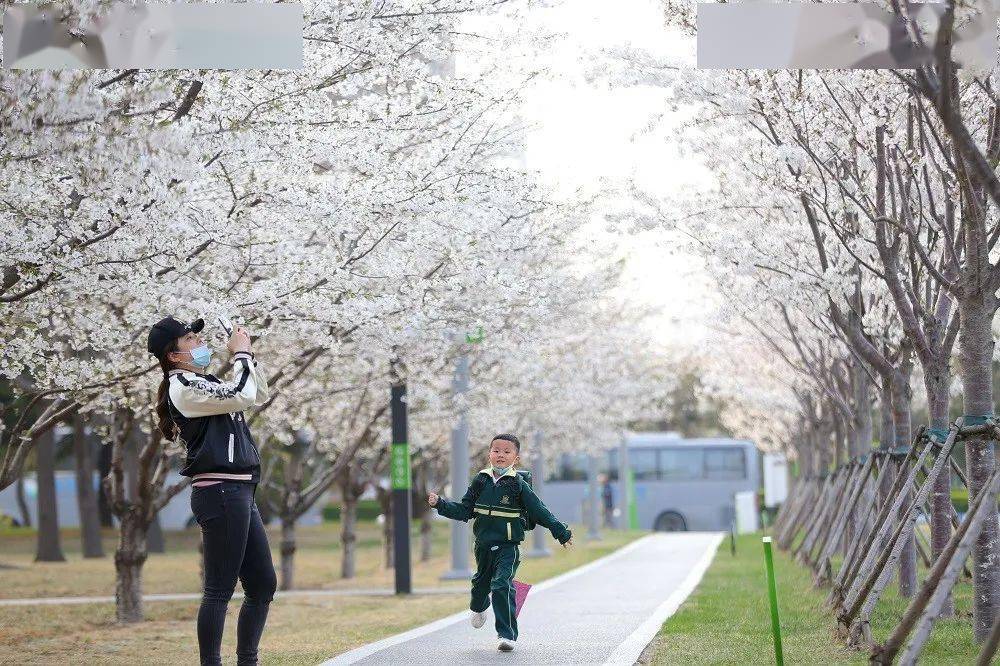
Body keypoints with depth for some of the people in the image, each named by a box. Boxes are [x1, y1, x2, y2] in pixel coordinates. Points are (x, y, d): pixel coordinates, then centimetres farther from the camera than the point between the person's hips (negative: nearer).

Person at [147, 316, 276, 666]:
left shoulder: (205, 383, 20)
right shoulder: (183, 386, -9)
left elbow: (258, 395, 27)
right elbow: (241, 396, -19)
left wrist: (249, 354, 15)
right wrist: (241, 354, -5)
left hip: (240, 494, 10)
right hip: (220, 492, -10)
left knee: (263, 584, 11)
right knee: (220, 590, -8)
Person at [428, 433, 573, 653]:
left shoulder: (518, 484, -6)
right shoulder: (481, 481, 3)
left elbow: (539, 511, -2)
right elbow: (464, 511, 8)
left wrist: (561, 532, -4)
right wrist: (440, 504, -2)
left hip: (508, 546, -4)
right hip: (484, 544, 4)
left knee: (502, 586, -17)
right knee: (481, 582, 20)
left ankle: (507, 634, -9)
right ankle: (478, 608, 55)